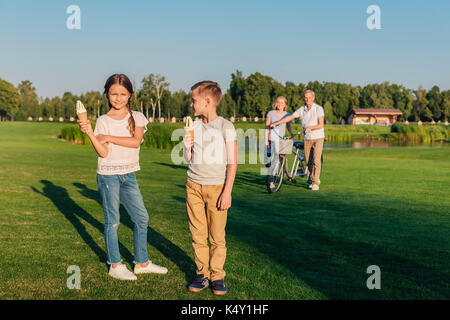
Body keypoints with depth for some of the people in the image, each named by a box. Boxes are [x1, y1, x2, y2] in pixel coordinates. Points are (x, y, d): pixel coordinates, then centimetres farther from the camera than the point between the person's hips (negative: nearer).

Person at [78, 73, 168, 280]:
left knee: (142, 218, 8)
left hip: (129, 174, 3)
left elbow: (136, 141, -14)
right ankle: (115, 265, 17)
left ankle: (142, 263, 23)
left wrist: (108, 137, -14)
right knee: (112, 221, 3)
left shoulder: (137, 117, 3)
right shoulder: (103, 121, -3)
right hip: (108, 174, -3)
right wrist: (90, 133, -23)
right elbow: (103, 153, -11)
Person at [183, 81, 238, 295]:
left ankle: (217, 276, 12)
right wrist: (187, 147, -3)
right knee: (198, 235, 5)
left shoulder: (225, 127, -4)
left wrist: (227, 192, -10)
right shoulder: (194, 126, 11)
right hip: (194, 186, 4)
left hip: (216, 187, -4)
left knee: (217, 237, 0)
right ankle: (202, 274, 16)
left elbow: (232, 163, -5)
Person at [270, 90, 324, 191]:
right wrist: (275, 123, -4)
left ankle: (316, 183, -7)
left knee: (316, 160, -11)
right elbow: (289, 118, 2)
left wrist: (310, 127, -30)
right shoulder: (301, 109, 2)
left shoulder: (318, 109, -10)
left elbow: (321, 125, -15)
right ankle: (313, 179, 24)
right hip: (306, 139, 4)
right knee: (308, 161, 6)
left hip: (318, 138, -4)